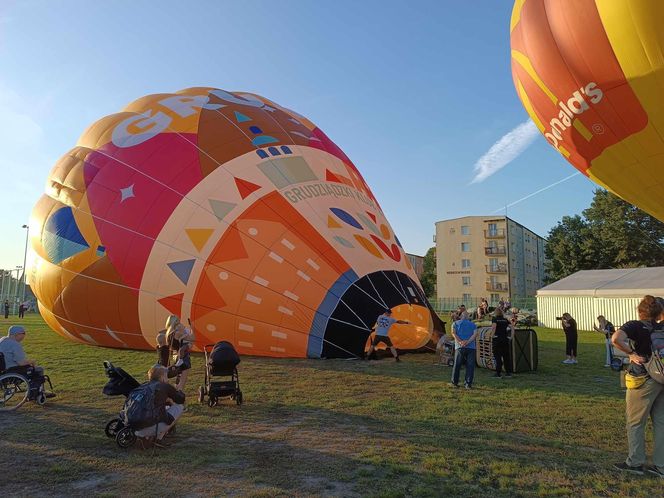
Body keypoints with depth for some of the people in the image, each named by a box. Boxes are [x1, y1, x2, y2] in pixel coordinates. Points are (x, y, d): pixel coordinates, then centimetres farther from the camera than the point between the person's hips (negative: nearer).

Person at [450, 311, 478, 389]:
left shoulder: (455, 323, 15)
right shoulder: (473, 324, 18)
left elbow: (453, 333, -3)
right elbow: (475, 334, 0)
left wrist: (460, 342, -12)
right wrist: (468, 342, -11)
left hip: (460, 347, 0)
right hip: (471, 347, 0)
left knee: (457, 365, 9)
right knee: (470, 366, 4)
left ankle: (454, 382, 16)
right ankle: (468, 383, -2)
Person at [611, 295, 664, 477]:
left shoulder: (635, 326, -11)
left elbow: (616, 339, -29)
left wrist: (632, 353, -16)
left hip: (644, 380, -6)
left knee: (635, 423, 7)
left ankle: (635, 463, 15)